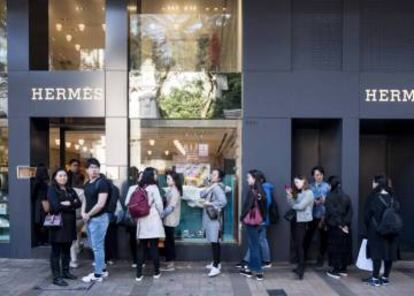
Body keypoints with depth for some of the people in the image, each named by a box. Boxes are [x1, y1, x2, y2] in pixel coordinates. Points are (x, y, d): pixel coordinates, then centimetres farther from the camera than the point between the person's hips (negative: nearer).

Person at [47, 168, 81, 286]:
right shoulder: (52, 190, -3)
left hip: (69, 224, 6)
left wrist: (67, 204, -12)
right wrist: (71, 205, -6)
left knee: (67, 249, 13)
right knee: (56, 251, -2)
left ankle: (65, 271, 25)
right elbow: (56, 206, -17)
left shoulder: (70, 190, 16)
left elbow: (79, 203, 3)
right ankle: (56, 277, 1)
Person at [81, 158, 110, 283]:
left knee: (97, 247, -1)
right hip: (89, 219, 9)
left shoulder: (102, 182, -14)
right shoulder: (87, 183, 12)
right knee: (94, 246, 16)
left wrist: (88, 215, -10)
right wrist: (83, 213, 1)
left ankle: (98, 274, 9)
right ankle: (102, 269, 29)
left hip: (99, 218, -9)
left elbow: (101, 204, -20)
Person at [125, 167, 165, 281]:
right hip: (153, 220, -5)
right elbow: (159, 204, -12)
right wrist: (161, 215, 7)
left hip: (141, 220, 5)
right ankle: (156, 272, 13)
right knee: (154, 247, 3)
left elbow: (127, 202, 7)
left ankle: (139, 274, 9)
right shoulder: (153, 187, -8)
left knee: (141, 247, 8)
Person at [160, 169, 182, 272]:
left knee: (169, 242, -2)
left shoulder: (175, 192, -16)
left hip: (170, 220, -9)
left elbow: (170, 207, -20)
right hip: (168, 220, 9)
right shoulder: (170, 190, 11)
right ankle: (170, 263, 21)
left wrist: (161, 215, -16)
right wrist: (163, 215, 1)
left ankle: (170, 264, 6)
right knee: (170, 241, 13)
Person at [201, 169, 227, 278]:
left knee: (215, 242, -9)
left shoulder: (217, 188, -14)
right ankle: (215, 263, 26)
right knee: (213, 241, 16)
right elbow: (202, 194, 6)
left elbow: (223, 202, -26)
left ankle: (216, 267, -7)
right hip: (209, 218, 10)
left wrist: (210, 204, -20)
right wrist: (209, 188, -8)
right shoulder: (211, 187, 15)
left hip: (214, 218, -10)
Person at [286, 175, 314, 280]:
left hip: (304, 221, -8)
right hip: (297, 220, 8)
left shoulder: (308, 193, -9)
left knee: (299, 244, -12)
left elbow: (301, 206, -17)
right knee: (297, 244, 11)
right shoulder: (298, 193, 17)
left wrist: (293, 206, 1)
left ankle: (301, 269, -12)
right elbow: (292, 205, 8)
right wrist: (289, 195, -5)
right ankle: (300, 266, 21)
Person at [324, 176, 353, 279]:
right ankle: (343, 269, 22)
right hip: (346, 226, 5)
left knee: (335, 247, 2)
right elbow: (350, 212, 0)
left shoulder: (330, 197, -11)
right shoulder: (346, 197, 6)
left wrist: (340, 225, -13)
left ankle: (336, 271, 5)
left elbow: (332, 212, -17)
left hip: (334, 226, -5)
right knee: (345, 247, 13)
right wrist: (345, 224, -6)